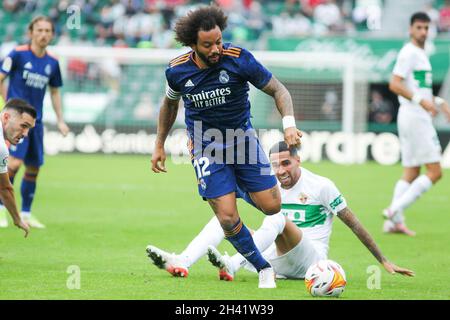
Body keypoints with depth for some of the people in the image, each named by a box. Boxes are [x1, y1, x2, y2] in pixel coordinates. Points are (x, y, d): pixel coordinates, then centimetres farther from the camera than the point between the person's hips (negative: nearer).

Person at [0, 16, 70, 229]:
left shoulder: (52, 63, 8)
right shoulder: (18, 54, -7)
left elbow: (54, 92, 19)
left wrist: (60, 120, 14)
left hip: (35, 121, 6)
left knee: (33, 168, 7)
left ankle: (26, 214, 19)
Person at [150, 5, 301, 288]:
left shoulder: (239, 59, -19)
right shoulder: (177, 71, -12)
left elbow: (278, 90, -9)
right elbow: (170, 103, 11)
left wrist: (289, 124, -25)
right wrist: (160, 145, 14)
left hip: (243, 137, 0)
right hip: (206, 146, 0)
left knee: (271, 206, -6)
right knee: (227, 217, -12)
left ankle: (241, 188, 31)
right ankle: (264, 268, 8)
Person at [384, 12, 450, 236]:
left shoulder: (421, 54, 19)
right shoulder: (409, 53, -11)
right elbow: (394, 84, -21)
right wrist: (421, 101, -26)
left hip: (420, 116, 10)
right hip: (414, 116, -10)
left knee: (411, 173, 10)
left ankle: (394, 221, 9)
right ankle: (395, 210, -12)